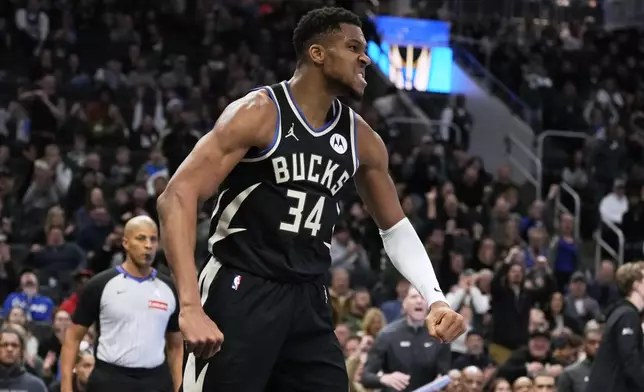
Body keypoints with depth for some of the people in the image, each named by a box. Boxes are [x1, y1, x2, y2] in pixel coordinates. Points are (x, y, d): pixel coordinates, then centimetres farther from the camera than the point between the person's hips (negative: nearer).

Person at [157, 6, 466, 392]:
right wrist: (191, 307, -29)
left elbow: (396, 228, 21)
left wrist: (436, 298, 4)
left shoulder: (362, 139, 8)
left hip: (309, 299, 7)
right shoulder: (259, 113, -12)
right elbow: (178, 196, -19)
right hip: (241, 292, -7)